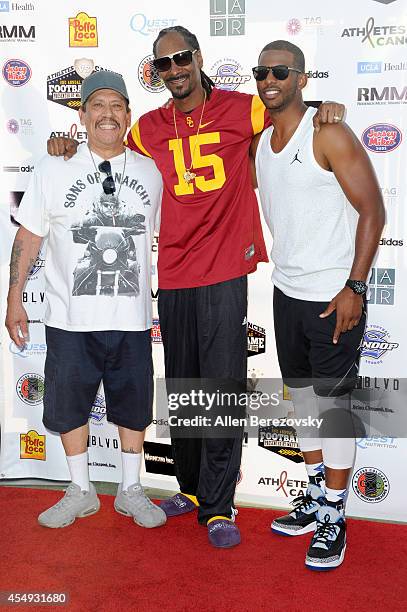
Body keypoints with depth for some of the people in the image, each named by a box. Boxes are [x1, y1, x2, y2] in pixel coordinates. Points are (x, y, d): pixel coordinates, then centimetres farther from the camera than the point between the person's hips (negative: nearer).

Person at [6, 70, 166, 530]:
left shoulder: (150, 172, 5)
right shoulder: (54, 169, -1)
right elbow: (28, 237, 2)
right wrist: (14, 300, -1)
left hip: (132, 318, 1)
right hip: (70, 319, -1)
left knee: (132, 405, 10)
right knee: (68, 405, 9)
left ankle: (130, 490, 29)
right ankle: (81, 491, 29)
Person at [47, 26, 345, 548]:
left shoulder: (240, 109, 2)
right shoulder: (150, 128, 11)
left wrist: (326, 108, -7)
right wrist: (71, 146, 10)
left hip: (224, 273, -3)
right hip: (173, 276, 4)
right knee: (181, 387, 12)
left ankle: (218, 506, 9)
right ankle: (192, 487, 29)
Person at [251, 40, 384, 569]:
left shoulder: (329, 134, -12)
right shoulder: (260, 142, 10)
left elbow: (372, 212, -14)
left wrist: (354, 287, -18)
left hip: (335, 297, -7)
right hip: (287, 291, 7)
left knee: (333, 405, 0)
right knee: (302, 397, 15)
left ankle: (334, 519, 15)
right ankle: (316, 499, 31)